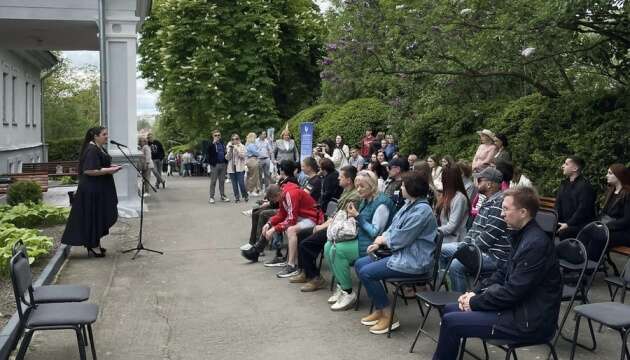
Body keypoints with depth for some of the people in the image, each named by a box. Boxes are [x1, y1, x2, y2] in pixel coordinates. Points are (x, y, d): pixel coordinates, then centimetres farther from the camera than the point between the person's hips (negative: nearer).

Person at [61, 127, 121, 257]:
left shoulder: (100, 149, 12)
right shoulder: (92, 150, -19)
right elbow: (89, 170, -26)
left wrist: (110, 166, 8)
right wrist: (108, 170, -23)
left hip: (100, 190, 10)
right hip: (92, 190, -10)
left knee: (99, 217, 15)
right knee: (93, 217, -2)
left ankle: (95, 244, 25)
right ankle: (92, 246, 7)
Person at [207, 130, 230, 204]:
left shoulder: (222, 144, 14)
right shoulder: (211, 144, -2)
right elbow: (209, 151, -20)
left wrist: (226, 163, 11)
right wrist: (213, 142, -24)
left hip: (223, 164, 5)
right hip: (215, 165, -5)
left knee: (222, 181, 9)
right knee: (213, 181, -1)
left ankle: (223, 196, 16)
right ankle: (211, 197, 2)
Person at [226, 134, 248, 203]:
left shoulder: (242, 147, 4)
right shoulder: (229, 147, 11)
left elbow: (243, 156, -8)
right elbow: (227, 158, 5)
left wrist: (237, 149, -15)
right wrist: (230, 150, -9)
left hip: (239, 168, -3)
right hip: (231, 168, 3)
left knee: (241, 183, -10)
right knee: (234, 184, 2)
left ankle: (245, 196, 6)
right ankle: (236, 197, 10)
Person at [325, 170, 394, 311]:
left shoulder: (381, 203, -16)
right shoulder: (365, 200, 13)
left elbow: (375, 232, -20)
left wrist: (357, 216, -19)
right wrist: (351, 216, 1)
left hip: (372, 244, -10)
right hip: (360, 238, 10)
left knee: (337, 251, -25)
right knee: (328, 246, -5)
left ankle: (348, 293, -12)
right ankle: (340, 286, 4)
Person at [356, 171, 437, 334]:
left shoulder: (421, 210, -21)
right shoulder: (409, 205, 10)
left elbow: (401, 239, -21)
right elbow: (393, 228, 17)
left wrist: (383, 239, -3)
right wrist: (379, 242, 0)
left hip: (413, 261, -10)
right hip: (402, 254, 10)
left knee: (366, 272, -17)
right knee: (359, 264, 6)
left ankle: (388, 315, -3)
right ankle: (379, 310, 14)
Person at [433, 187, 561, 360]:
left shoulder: (536, 244, -22)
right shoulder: (523, 236, 9)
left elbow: (513, 292, -23)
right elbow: (503, 273, 16)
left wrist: (474, 302, -12)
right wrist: (475, 293, 4)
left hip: (530, 322, -10)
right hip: (519, 308, 10)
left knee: (451, 321, -13)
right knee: (450, 309, 10)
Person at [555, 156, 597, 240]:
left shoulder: (585, 186, -10)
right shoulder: (564, 184, 16)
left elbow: (583, 210, -18)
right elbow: (558, 205, 14)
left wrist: (568, 224, -20)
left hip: (579, 225, -7)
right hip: (564, 222, 7)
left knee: (563, 233, -29)